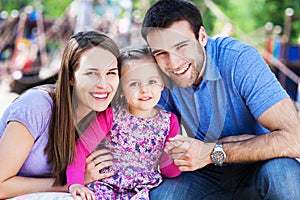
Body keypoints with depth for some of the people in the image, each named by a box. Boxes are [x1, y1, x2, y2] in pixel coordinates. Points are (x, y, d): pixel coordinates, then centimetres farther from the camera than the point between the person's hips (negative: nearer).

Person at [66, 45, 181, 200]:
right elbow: (82, 148, -5)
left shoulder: (169, 121, 2)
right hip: (107, 185, -1)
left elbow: (168, 170, 3)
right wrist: (75, 182, -16)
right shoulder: (112, 116, -4)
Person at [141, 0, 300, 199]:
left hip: (257, 169, -2)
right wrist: (225, 143, -22)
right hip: (207, 174, 3)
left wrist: (213, 152, -31)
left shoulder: (240, 59, -23)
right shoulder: (162, 77, -10)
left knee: (280, 171, -35)